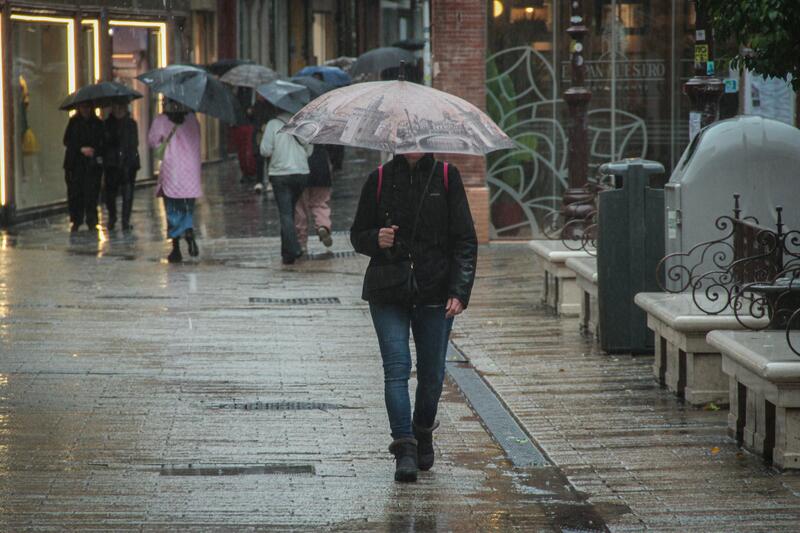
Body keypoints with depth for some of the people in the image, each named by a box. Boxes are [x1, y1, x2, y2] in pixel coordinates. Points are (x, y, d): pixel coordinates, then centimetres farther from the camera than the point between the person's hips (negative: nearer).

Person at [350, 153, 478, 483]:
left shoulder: (446, 177, 1)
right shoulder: (380, 179, 4)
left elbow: (465, 241, 0)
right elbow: (358, 234, 12)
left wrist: (459, 292, -10)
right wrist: (376, 239, -12)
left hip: (434, 293, 0)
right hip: (388, 293, 0)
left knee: (432, 371, 5)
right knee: (396, 367, -12)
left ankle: (423, 433, 30)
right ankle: (404, 448, -13)